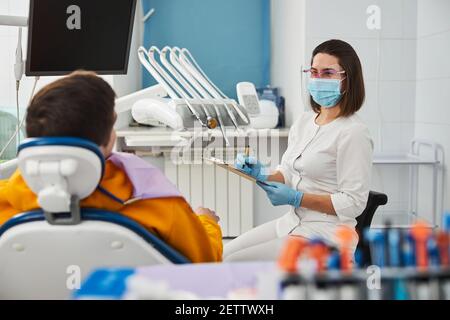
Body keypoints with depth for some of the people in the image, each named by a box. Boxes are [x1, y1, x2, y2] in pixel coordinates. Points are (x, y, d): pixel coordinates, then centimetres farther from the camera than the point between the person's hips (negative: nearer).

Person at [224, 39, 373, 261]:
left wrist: (297, 199, -20)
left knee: (234, 264, -16)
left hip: (326, 235, -8)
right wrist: (262, 175, -4)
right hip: (292, 223, 8)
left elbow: (353, 203, -17)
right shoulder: (304, 121, 9)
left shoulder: (353, 133, -15)